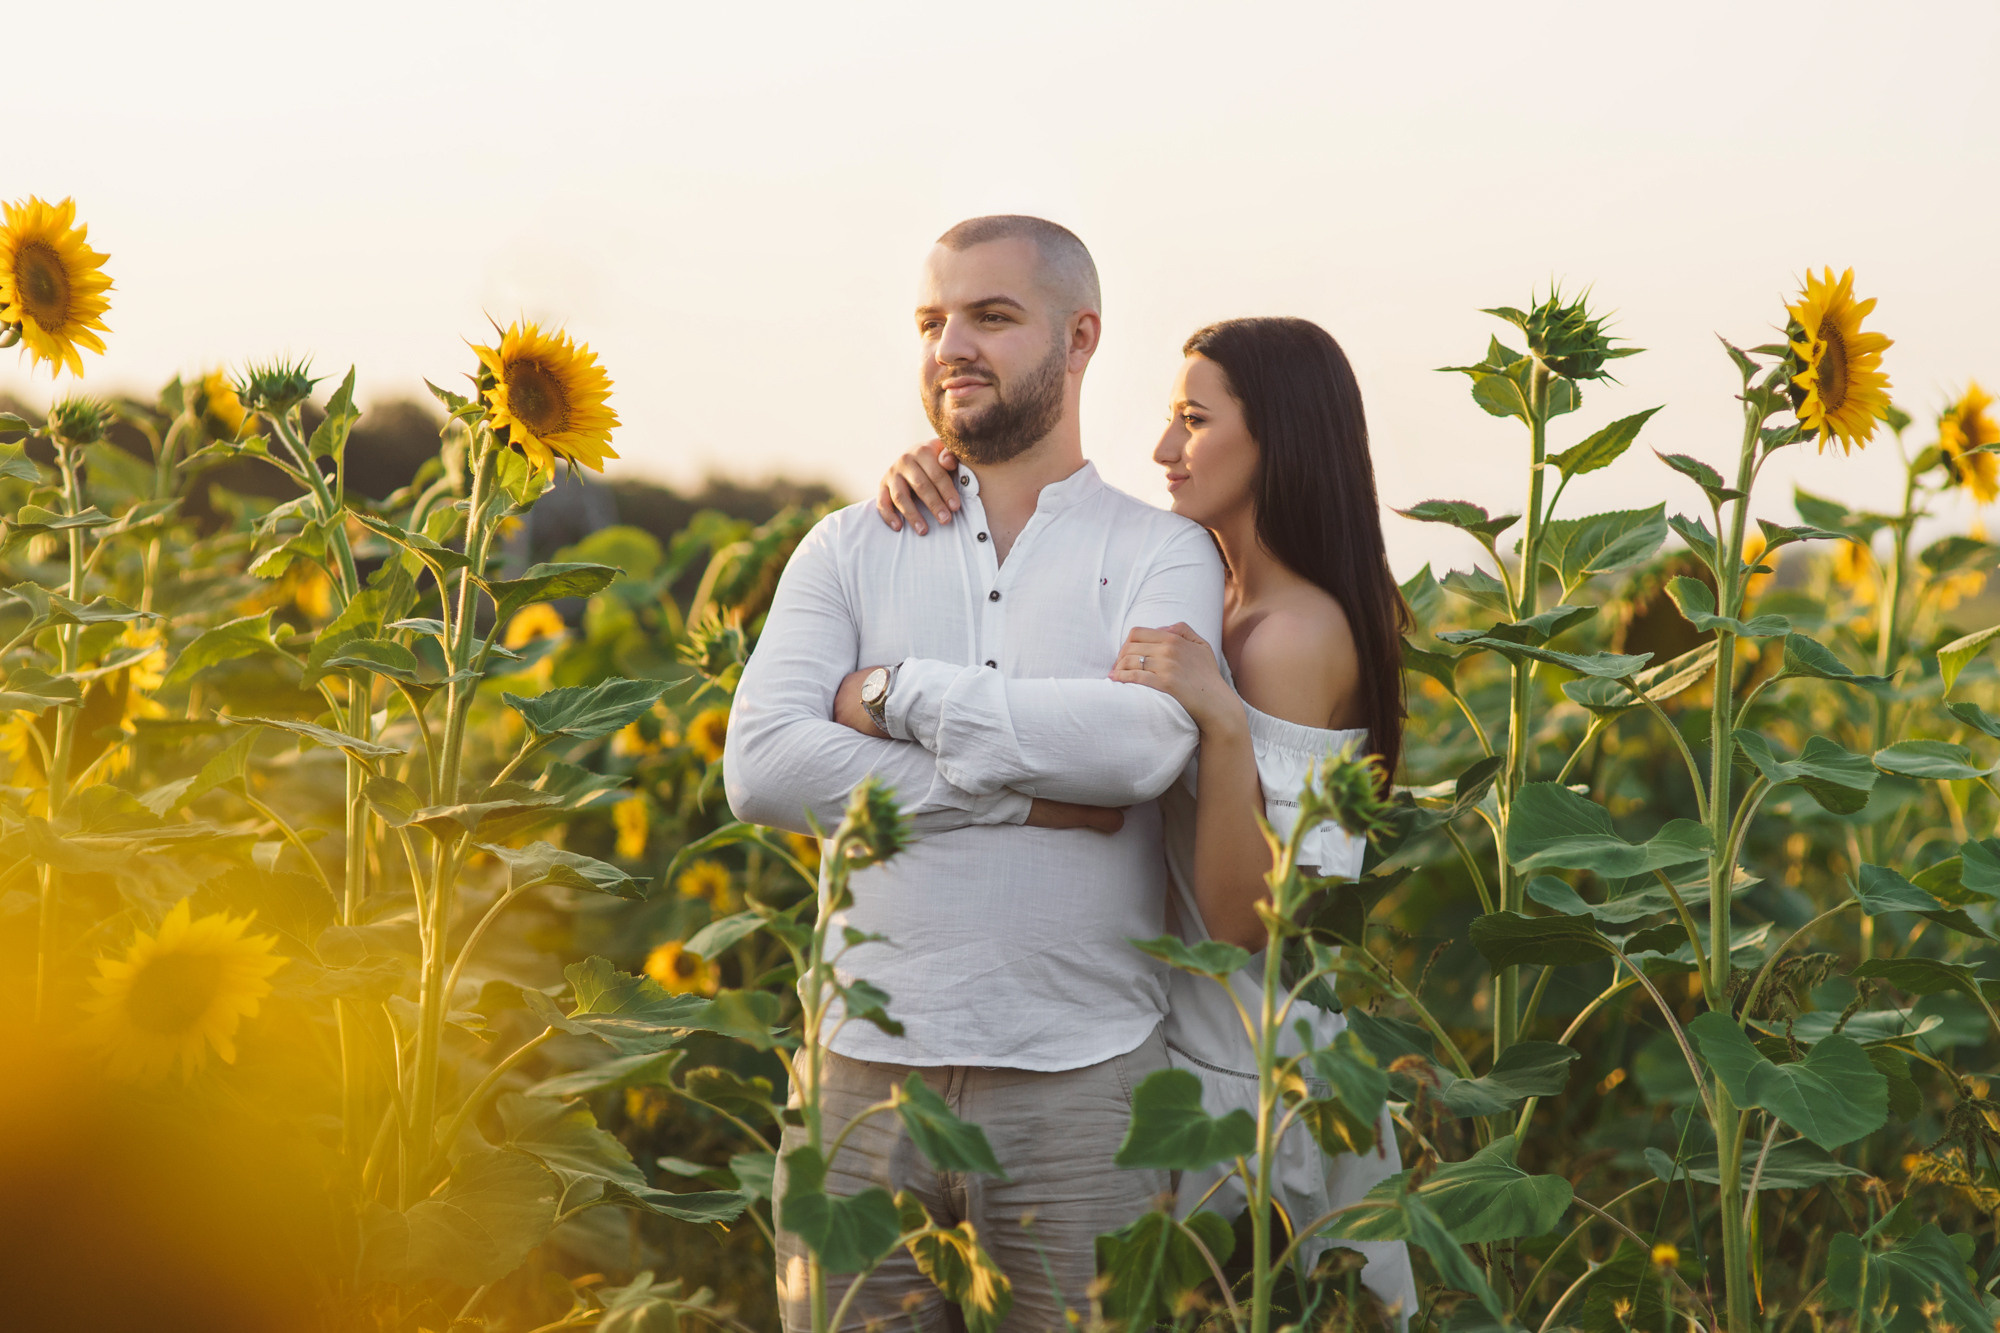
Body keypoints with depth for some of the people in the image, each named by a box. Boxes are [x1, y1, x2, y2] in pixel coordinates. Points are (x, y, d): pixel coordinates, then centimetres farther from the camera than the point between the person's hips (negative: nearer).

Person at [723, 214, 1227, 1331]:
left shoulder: (1161, 554, 4)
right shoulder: (851, 549, 9)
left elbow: (1146, 740, -17)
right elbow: (762, 767, -6)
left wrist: (897, 692, -10)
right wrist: (1021, 795, -11)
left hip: (1081, 1081, -2)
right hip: (867, 1065, 2)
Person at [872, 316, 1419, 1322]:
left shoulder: (1299, 635, -19)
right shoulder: (1215, 596, 7)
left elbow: (1246, 917, -22)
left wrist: (1220, 718, -34)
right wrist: (930, 474, -2)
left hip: (1239, 1087, -8)